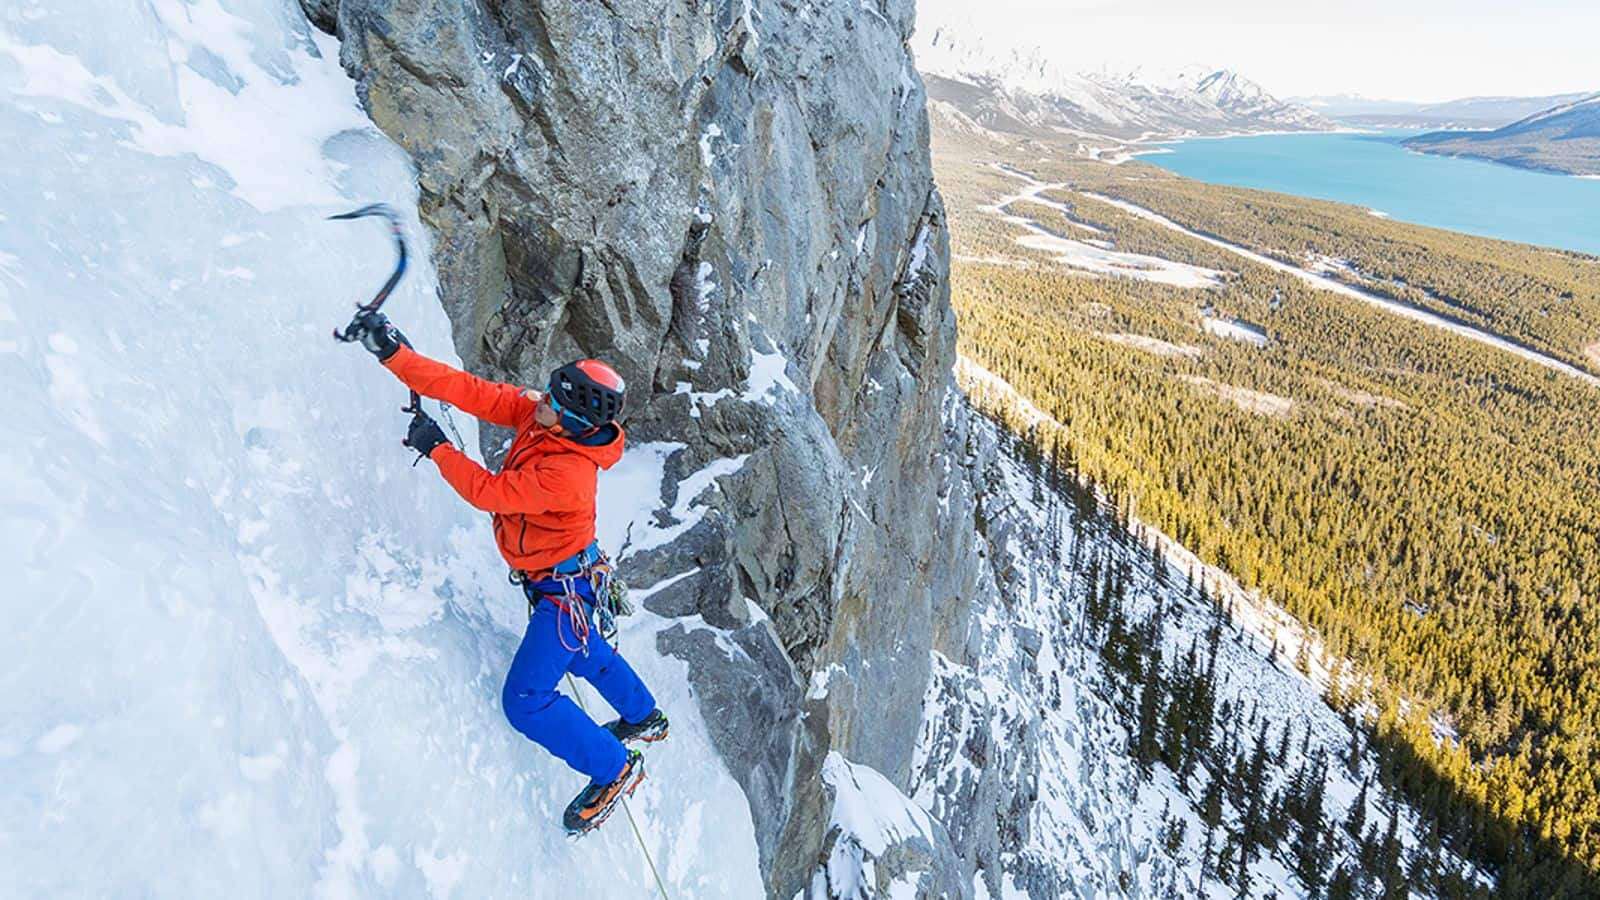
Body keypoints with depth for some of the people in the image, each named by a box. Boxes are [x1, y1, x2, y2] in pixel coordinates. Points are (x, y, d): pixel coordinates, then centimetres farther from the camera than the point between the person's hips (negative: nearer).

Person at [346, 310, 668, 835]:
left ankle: (616, 770, 9)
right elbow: (470, 392, -14)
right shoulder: (535, 414, -12)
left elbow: (489, 492, -31)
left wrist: (435, 447, -22)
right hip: (559, 580, 9)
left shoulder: (569, 474, -35)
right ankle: (645, 719, 54)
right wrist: (394, 354, -19)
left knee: (526, 701, -8)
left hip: (564, 589, -9)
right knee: (583, 651, 31)